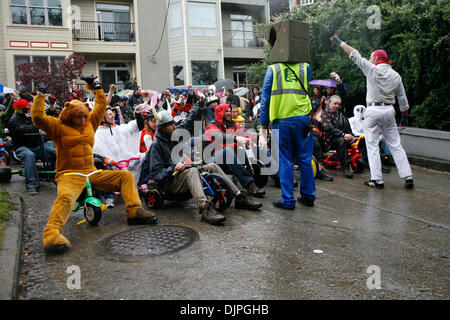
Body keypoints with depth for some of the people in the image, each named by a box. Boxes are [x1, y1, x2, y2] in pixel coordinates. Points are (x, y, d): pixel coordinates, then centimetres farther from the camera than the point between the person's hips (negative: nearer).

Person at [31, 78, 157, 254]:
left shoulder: (90, 123, 16)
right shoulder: (59, 127, 2)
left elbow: (101, 105, 24)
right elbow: (38, 117, -10)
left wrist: (95, 87, 22)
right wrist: (41, 94, -5)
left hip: (92, 173, 6)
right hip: (69, 175, -6)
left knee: (126, 176, -4)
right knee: (65, 196, -38)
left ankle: (134, 211, -13)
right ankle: (51, 233, -48)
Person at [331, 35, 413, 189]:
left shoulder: (372, 69, -4)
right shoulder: (396, 75, 11)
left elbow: (354, 55, 2)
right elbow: (403, 99, 12)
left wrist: (340, 42, 13)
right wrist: (405, 118, 20)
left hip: (373, 110, -5)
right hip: (389, 110, 5)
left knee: (372, 146, 0)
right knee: (395, 145, 8)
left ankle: (377, 180, -2)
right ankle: (408, 177, 6)